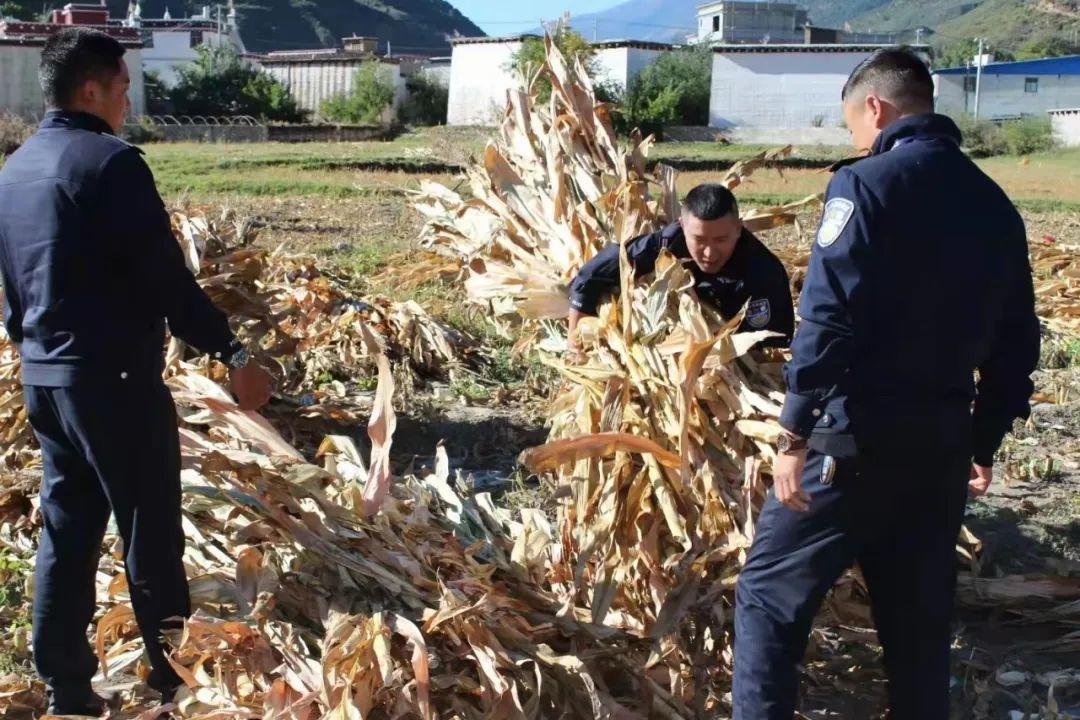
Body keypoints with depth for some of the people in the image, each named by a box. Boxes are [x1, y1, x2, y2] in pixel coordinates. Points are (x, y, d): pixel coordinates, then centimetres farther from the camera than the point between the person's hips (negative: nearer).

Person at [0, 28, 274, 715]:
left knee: (66, 532, 14)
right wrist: (234, 353, -13)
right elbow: (166, 276, -18)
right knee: (151, 536, 3)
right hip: (114, 377, -8)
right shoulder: (111, 162, -15)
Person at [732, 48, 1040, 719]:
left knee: (769, 594, 4)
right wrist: (984, 443, 23)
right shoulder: (996, 205, 11)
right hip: (941, 447, 7)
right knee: (920, 618, 16)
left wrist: (795, 435, -14)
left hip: (856, 440, -6)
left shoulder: (867, 183, -10)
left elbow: (828, 320, -18)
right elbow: (1016, 344, 14)